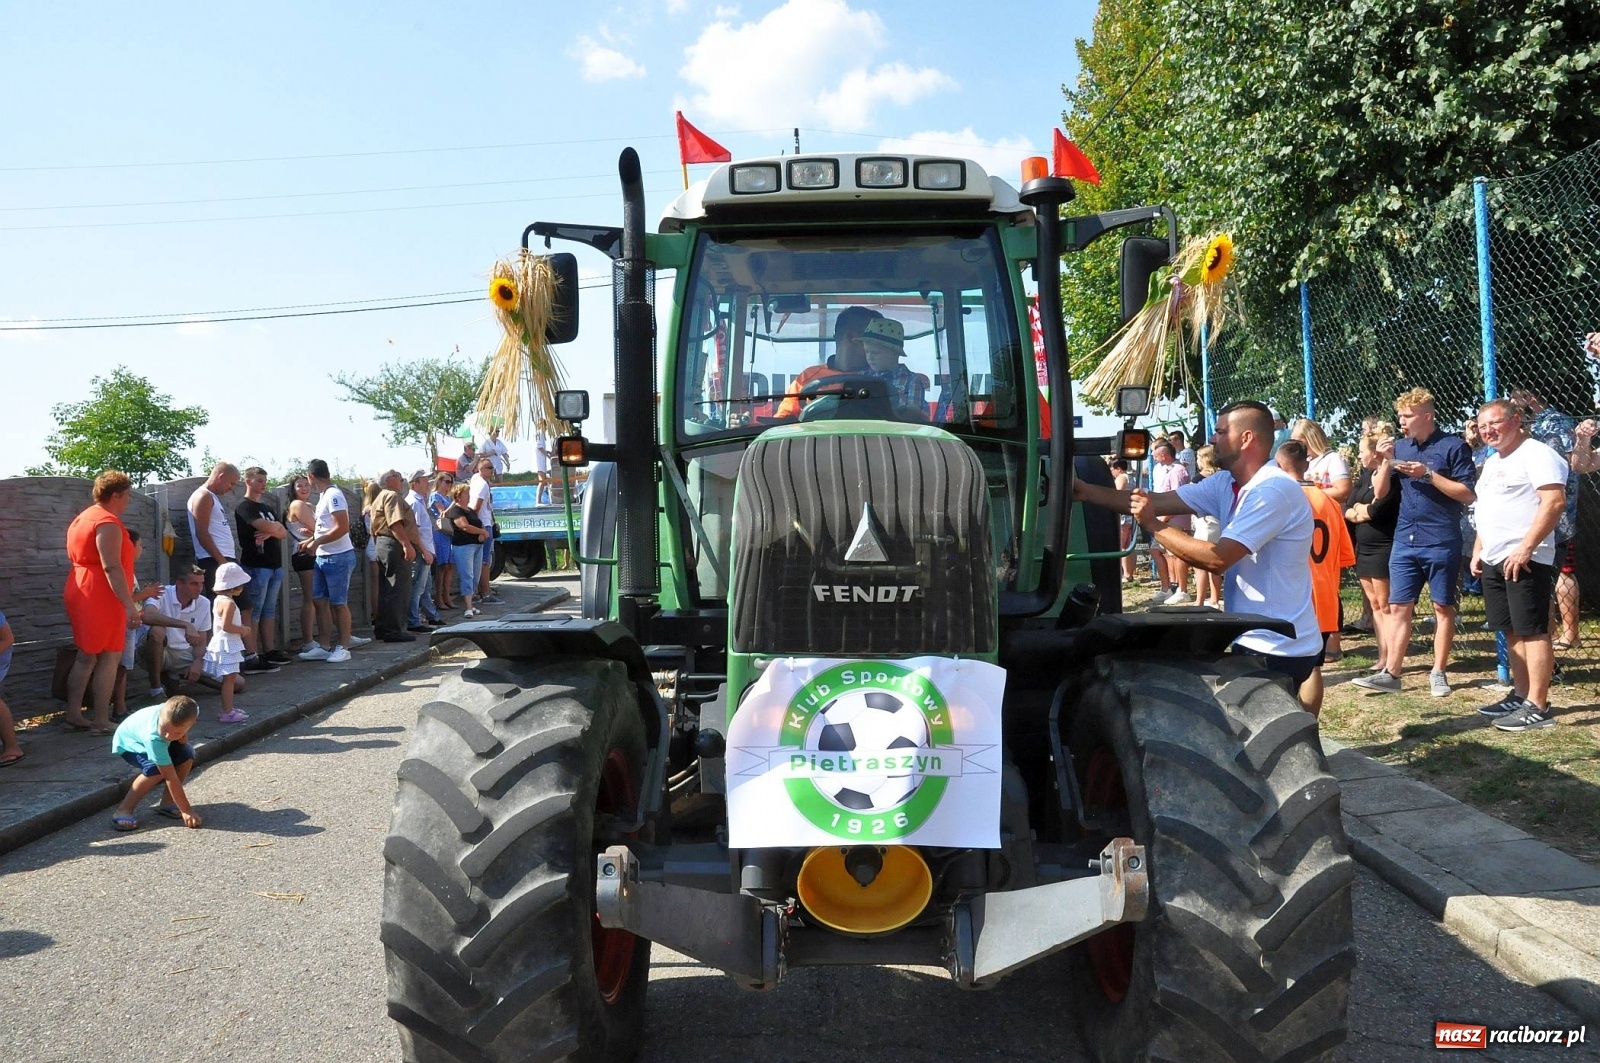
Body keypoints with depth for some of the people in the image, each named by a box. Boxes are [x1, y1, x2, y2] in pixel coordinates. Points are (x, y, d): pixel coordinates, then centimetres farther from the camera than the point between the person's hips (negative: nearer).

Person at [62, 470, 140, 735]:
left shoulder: (83, 518, 17)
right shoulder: (108, 522, -15)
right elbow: (112, 567, -23)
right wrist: (129, 604, -25)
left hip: (81, 593, 10)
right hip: (102, 597, -10)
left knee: (87, 655, 16)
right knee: (109, 657, -5)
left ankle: (73, 713, 18)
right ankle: (101, 722, -4)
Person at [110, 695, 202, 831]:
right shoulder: (153, 738, -45)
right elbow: (171, 778, -41)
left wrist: (183, 736, -22)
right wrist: (186, 810, -38)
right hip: (128, 743, -6)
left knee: (187, 755, -16)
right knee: (156, 769, -32)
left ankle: (167, 803, -1)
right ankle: (123, 810, -17)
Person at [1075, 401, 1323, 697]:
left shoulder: (1273, 491, -21)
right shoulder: (1227, 484, 7)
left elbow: (1218, 559, -26)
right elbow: (1160, 501, 4)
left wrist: (1153, 525, -17)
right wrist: (1088, 492, -2)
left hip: (1280, 650, -9)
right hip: (1255, 641, 9)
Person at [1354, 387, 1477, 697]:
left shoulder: (1453, 446, -5)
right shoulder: (1400, 446, 10)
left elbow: (1468, 495, -9)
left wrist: (1428, 474, -16)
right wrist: (1386, 462, -4)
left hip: (1441, 542, -5)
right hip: (1405, 541, 5)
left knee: (1442, 607, 6)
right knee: (1399, 607, 3)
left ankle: (1439, 673, 15)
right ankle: (1390, 674, 5)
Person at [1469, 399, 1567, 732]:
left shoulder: (1536, 454, -10)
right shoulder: (1492, 462, 20)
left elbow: (1554, 501, -21)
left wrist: (1526, 548, -24)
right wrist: (1478, 551, 19)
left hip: (1524, 559, -9)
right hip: (1493, 561, 9)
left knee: (1532, 631, -7)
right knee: (1512, 631, 13)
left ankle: (1537, 708, -4)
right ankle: (1520, 695, 20)